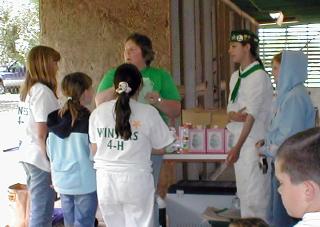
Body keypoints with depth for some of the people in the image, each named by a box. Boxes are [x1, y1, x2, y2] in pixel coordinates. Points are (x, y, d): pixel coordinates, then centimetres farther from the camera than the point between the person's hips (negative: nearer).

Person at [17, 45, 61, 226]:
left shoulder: (28, 90, 12)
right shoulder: (43, 91, -15)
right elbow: (42, 135, -19)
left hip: (29, 156, 9)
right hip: (41, 159, -9)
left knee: (37, 211, 17)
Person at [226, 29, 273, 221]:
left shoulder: (259, 77, -13)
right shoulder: (235, 77, 13)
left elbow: (252, 115, -17)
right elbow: (230, 109, 12)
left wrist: (238, 147, -21)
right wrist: (234, 115, -13)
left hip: (254, 141, -8)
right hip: (240, 139, 8)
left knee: (254, 193, -8)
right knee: (243, 191, 14)